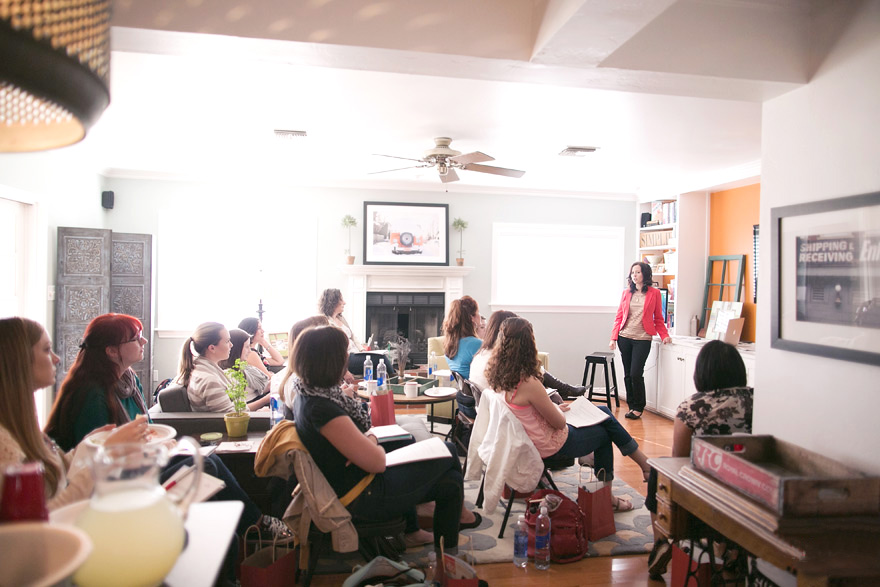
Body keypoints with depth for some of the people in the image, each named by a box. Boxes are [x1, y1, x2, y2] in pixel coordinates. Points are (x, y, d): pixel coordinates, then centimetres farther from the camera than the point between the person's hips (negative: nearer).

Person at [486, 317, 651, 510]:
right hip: (552, 446, -8)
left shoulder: (499, 377, -8)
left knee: (604, 414, 20)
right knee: (603, 433, 19)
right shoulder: (529, 384, -34)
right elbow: (559, 423, -20)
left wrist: (554, 407, 5)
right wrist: (558, 409, 0)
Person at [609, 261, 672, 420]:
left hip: (642, 339, -3)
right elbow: (619, 316, 9)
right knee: (628, 374, 7)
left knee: (636, 374, -8)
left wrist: (664, 335, -5)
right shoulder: (626, 293, 9)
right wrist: (613, 337, 1)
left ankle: (638, 408, 8)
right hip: (624, 337, 3)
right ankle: (631, 406, 18)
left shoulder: (654, 293, 2)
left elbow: (658, 318, 8)